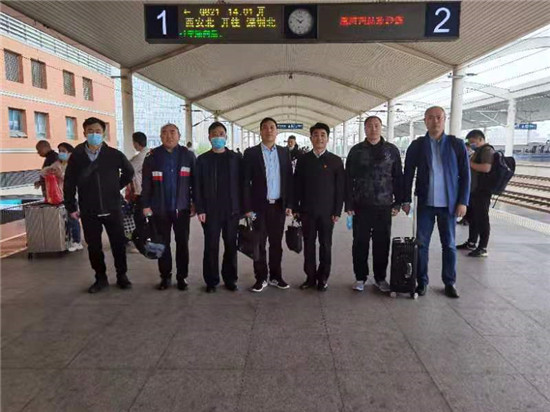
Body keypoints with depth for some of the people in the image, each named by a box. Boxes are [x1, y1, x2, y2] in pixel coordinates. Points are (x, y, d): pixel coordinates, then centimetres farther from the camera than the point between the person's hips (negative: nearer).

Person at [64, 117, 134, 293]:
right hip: (88, 212, 1)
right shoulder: (76, 156, -1)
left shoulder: (114, 154, -4)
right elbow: (69, 184, 4)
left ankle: (121, 275, 24)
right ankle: (101, 278, 24)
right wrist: (71, 207, 2)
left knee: (118, 244, 7)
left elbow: (129, 172, 13)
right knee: (93, 246, 9)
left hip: (112, 209, -1)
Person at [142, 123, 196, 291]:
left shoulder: (188, 155, 1)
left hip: (182, 208, 0)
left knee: (182, 243, 6)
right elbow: (146, 183, 1)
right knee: (163, 243, 9)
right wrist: (146, 205, -3)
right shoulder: (152, 157, 1)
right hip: (160, 209, 0)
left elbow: (194, 181, 2)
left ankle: (182, 276, 19)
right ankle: (165, 276, 22)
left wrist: (195, 203, -1)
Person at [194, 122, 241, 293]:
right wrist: (200, 209, -5)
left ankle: (230, 279, 20)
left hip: (232, 210, 1)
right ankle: (211, 281, 16)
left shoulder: (235, 158, 6)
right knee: (211, 246, 4)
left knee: (231, 245, 7)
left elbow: (241, 183, 5)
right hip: (210, 211, -1)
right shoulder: (202, 159, 4)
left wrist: (242, 207, 0)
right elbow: (197, 186, 2)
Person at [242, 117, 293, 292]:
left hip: (278, 205, 2)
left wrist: (289, 204, 2)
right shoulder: (251, 153, -1)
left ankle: (276, 276, 23)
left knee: (276, 243, 10)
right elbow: (245, 182, -4)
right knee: (259, 244, 4)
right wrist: (247, 207, -8)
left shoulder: (284, 153, 7)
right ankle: (261, 278, 16)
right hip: (259, 206, -2)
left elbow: (288, 179, 8)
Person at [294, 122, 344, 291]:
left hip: (327, 211, -1)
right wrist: (296, 208, 1)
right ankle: (310, 277, 18)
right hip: (307, 210, 1)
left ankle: (323, 278, 19)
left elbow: (340, 188, 0)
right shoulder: (303, 160, 5)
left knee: (325, 245, 6)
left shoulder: (335, 161, 1)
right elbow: (297, 185, 6)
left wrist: (337, 211, -5)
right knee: (308, 244, 6)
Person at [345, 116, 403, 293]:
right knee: (360, 243, 4)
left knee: (382, 244, 6)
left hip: (384, 206, 1)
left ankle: (380, 278, 21)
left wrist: (397, 202, 2)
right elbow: (348, 179, 2)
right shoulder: (356, 150, 4)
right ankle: (360, 277, 18)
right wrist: (349, 204, -4)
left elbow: (398, 178, 7)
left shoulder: (392, 150, 6)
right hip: (361, 205, 0)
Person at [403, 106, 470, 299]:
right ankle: (422, 281, 17)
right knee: (422, 243, 4)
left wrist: (463, 202, -5)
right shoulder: (417, 145, 2)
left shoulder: (457, 144, 1)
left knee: (449, 244, 8)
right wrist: (406, 200, 0)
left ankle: (450, 282, 22)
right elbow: (408, 173, 4)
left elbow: (465, 174, 1)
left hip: (448, 203, 0)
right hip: (425, 203, 0)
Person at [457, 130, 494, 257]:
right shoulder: (478, 151, 19)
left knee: (482, 219, -5)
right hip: (474, 190, 10)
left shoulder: (487, 150, -12)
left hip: (482, 191, -10)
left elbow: (486, 168, -26)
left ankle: (482, 249, 1)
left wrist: (470, 163, -16)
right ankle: (471, 243, 27)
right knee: (473, 217, 16)